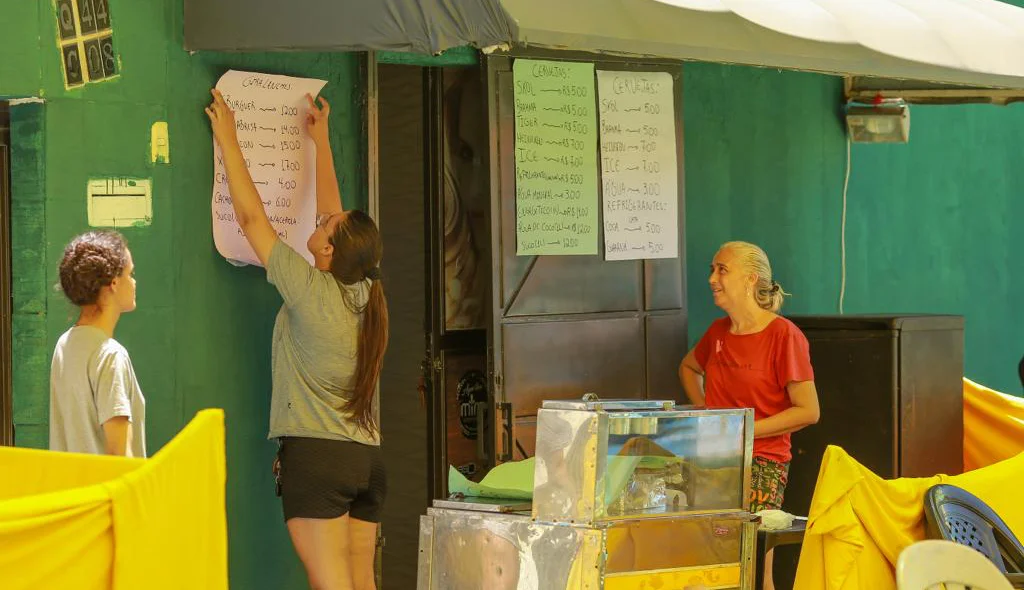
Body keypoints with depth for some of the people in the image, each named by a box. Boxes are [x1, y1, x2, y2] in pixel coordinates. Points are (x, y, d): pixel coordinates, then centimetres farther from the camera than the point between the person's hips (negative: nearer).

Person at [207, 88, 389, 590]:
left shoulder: (310, 291, -11)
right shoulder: (364, 294, 6)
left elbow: (250, 217, -4)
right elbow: (333, 213, 20)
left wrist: (226, 137, 5)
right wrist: (320, 140, 30)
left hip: (314, 455, -7)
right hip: (369, 458, 7)